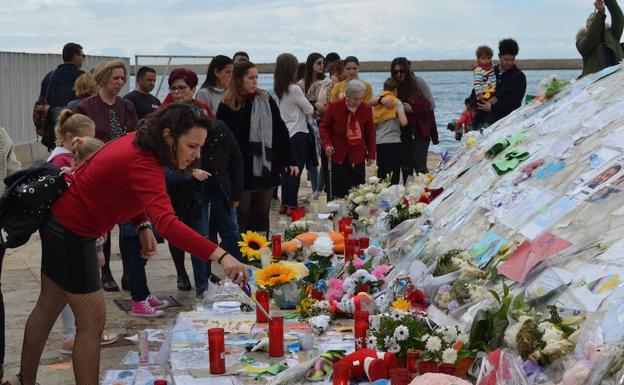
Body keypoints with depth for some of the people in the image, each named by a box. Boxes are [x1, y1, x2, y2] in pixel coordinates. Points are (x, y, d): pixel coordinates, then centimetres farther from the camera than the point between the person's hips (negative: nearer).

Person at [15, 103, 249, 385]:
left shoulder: (138, 143, -6)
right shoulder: (142, 164, -33)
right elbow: (167, 223, -47)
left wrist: (142, 225, -3)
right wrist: (220, 256, -55)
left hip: (60, 220, 10)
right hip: (71, 232, -10)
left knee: (49, 306, 22)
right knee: (92, 321, -3)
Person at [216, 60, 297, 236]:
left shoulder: (266, 101, 5)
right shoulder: (227, 106, -5)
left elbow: (281, 132, 7)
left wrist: (289, 160, 2)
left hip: (266, 167, 3)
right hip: (241, 170, -3)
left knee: (262, 214, 10)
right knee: (242, 215, 3)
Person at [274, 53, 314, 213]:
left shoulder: (277, 89, 5)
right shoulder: (295, 89, -15)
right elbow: (309, 110, -8)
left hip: (284, 133, 7)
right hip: (298, 134, -7)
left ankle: (284, 203, 15)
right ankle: (292, 204, -1)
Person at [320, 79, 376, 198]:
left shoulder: (366, 109, -1)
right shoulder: (334, 107, -6)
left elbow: (370, 132, 8)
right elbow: (324, 127, 3)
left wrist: (371, 154, 6)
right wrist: (327, 144, -12)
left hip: (357, 156, 1)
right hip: (338, 155, -1)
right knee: (339, 192, 0)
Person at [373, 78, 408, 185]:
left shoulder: (377, 102, 10)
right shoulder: (396, 102, -4)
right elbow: (403, 122, -14)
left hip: (379, 143, 5)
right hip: (393, 142, -5)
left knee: (381, 175, 12)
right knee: (393, 177, -5)